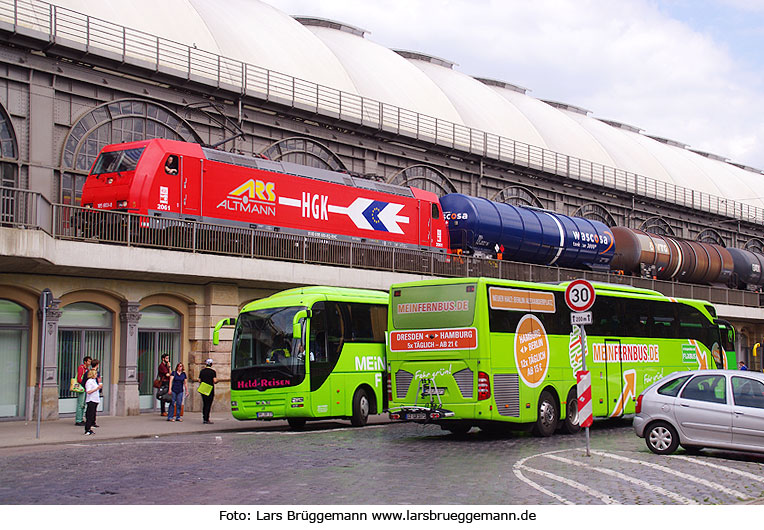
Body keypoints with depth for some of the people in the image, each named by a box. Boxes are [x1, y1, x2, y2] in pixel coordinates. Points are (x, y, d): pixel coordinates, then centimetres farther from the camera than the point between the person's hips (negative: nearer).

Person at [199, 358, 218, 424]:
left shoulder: (202, 371, 7)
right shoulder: (213, 372, -7)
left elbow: (199, 380, 8)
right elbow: (215, 380, -14)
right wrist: (217, 380, 7)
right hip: (210, 390, -5)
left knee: (204, 404, 13)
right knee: (208, 404, -3)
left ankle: (204, 418, 13)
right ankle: (206, 419, -7)